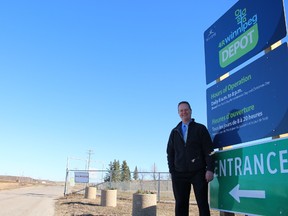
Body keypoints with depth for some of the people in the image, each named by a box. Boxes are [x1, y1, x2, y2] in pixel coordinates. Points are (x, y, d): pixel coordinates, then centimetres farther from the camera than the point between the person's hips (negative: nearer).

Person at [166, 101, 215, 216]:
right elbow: (170, 153, 14)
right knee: (180, 204, 5)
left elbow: (209, 150, 0)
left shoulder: (200, 128, 6)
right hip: (179, 174, 3)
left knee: (202, 203, 1)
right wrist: (172, 171, 4)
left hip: (198, 172, -3)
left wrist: (210, 169, -10)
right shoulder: (174, 132, 15)